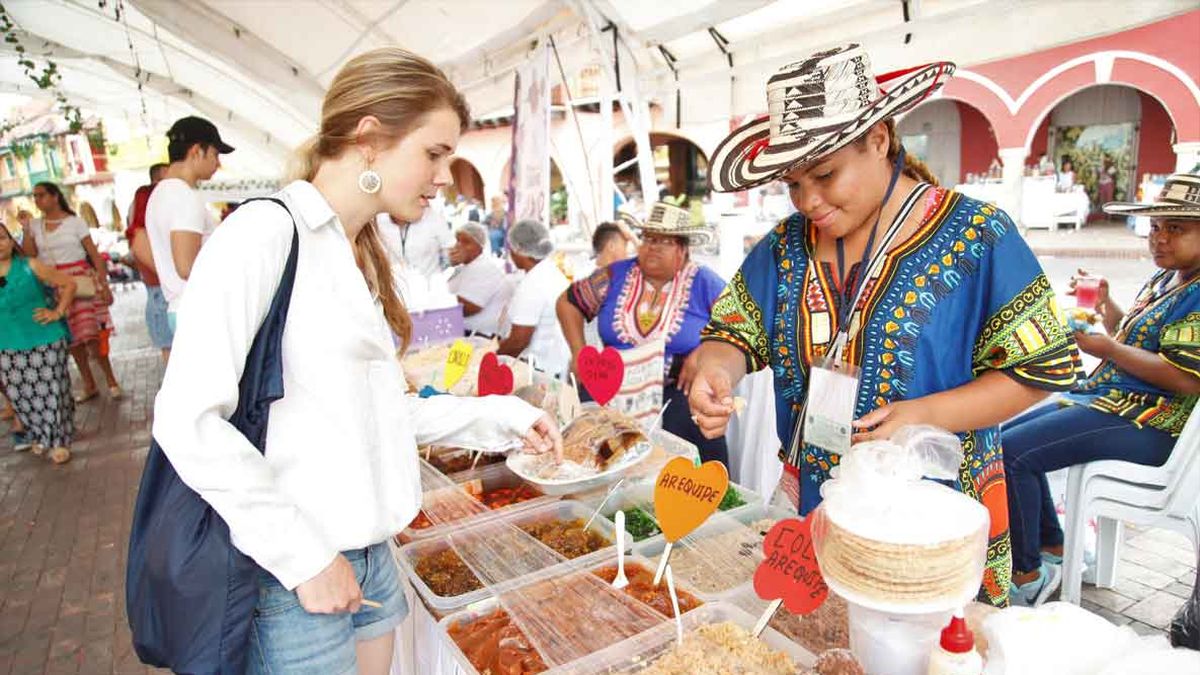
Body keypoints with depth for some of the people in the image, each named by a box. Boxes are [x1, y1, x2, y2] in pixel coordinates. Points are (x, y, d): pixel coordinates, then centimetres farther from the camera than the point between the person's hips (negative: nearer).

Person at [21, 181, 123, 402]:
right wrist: (26, 228, -3)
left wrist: (104, 283, -11)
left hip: (80, 281, -4)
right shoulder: (35, 225, 8)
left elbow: (94, 254, -5)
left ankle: (111, 381, 5)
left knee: (91, 335, -9)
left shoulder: (75, 221, -2)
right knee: (71, 340, 7)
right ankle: (89, 385, 17)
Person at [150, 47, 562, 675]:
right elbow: (188, 420, -20)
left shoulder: (361, 253, 10)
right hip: (288, 574, -7)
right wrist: (304, 556, -18)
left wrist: (500, 418, 5)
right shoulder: (264, 232, -14)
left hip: (370, 554, 8)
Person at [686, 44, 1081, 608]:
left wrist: (926, 415, -23)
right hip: (812, 503, 4)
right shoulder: (786, 245, 1)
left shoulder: (975, 235, -12)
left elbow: (1041, 367, -9)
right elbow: (736, 331, 1)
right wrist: (715, 371, -23)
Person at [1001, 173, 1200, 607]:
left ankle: (1027, 577, -10)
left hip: (1146, 423, -11)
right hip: (1110, 397, 11)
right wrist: (1104, 304, 11)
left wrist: (1106, 349, -17)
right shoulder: (1164, 280, 16)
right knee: (1007, 437, 14)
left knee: (1012, 453, -24)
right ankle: (1051, 549, 20)